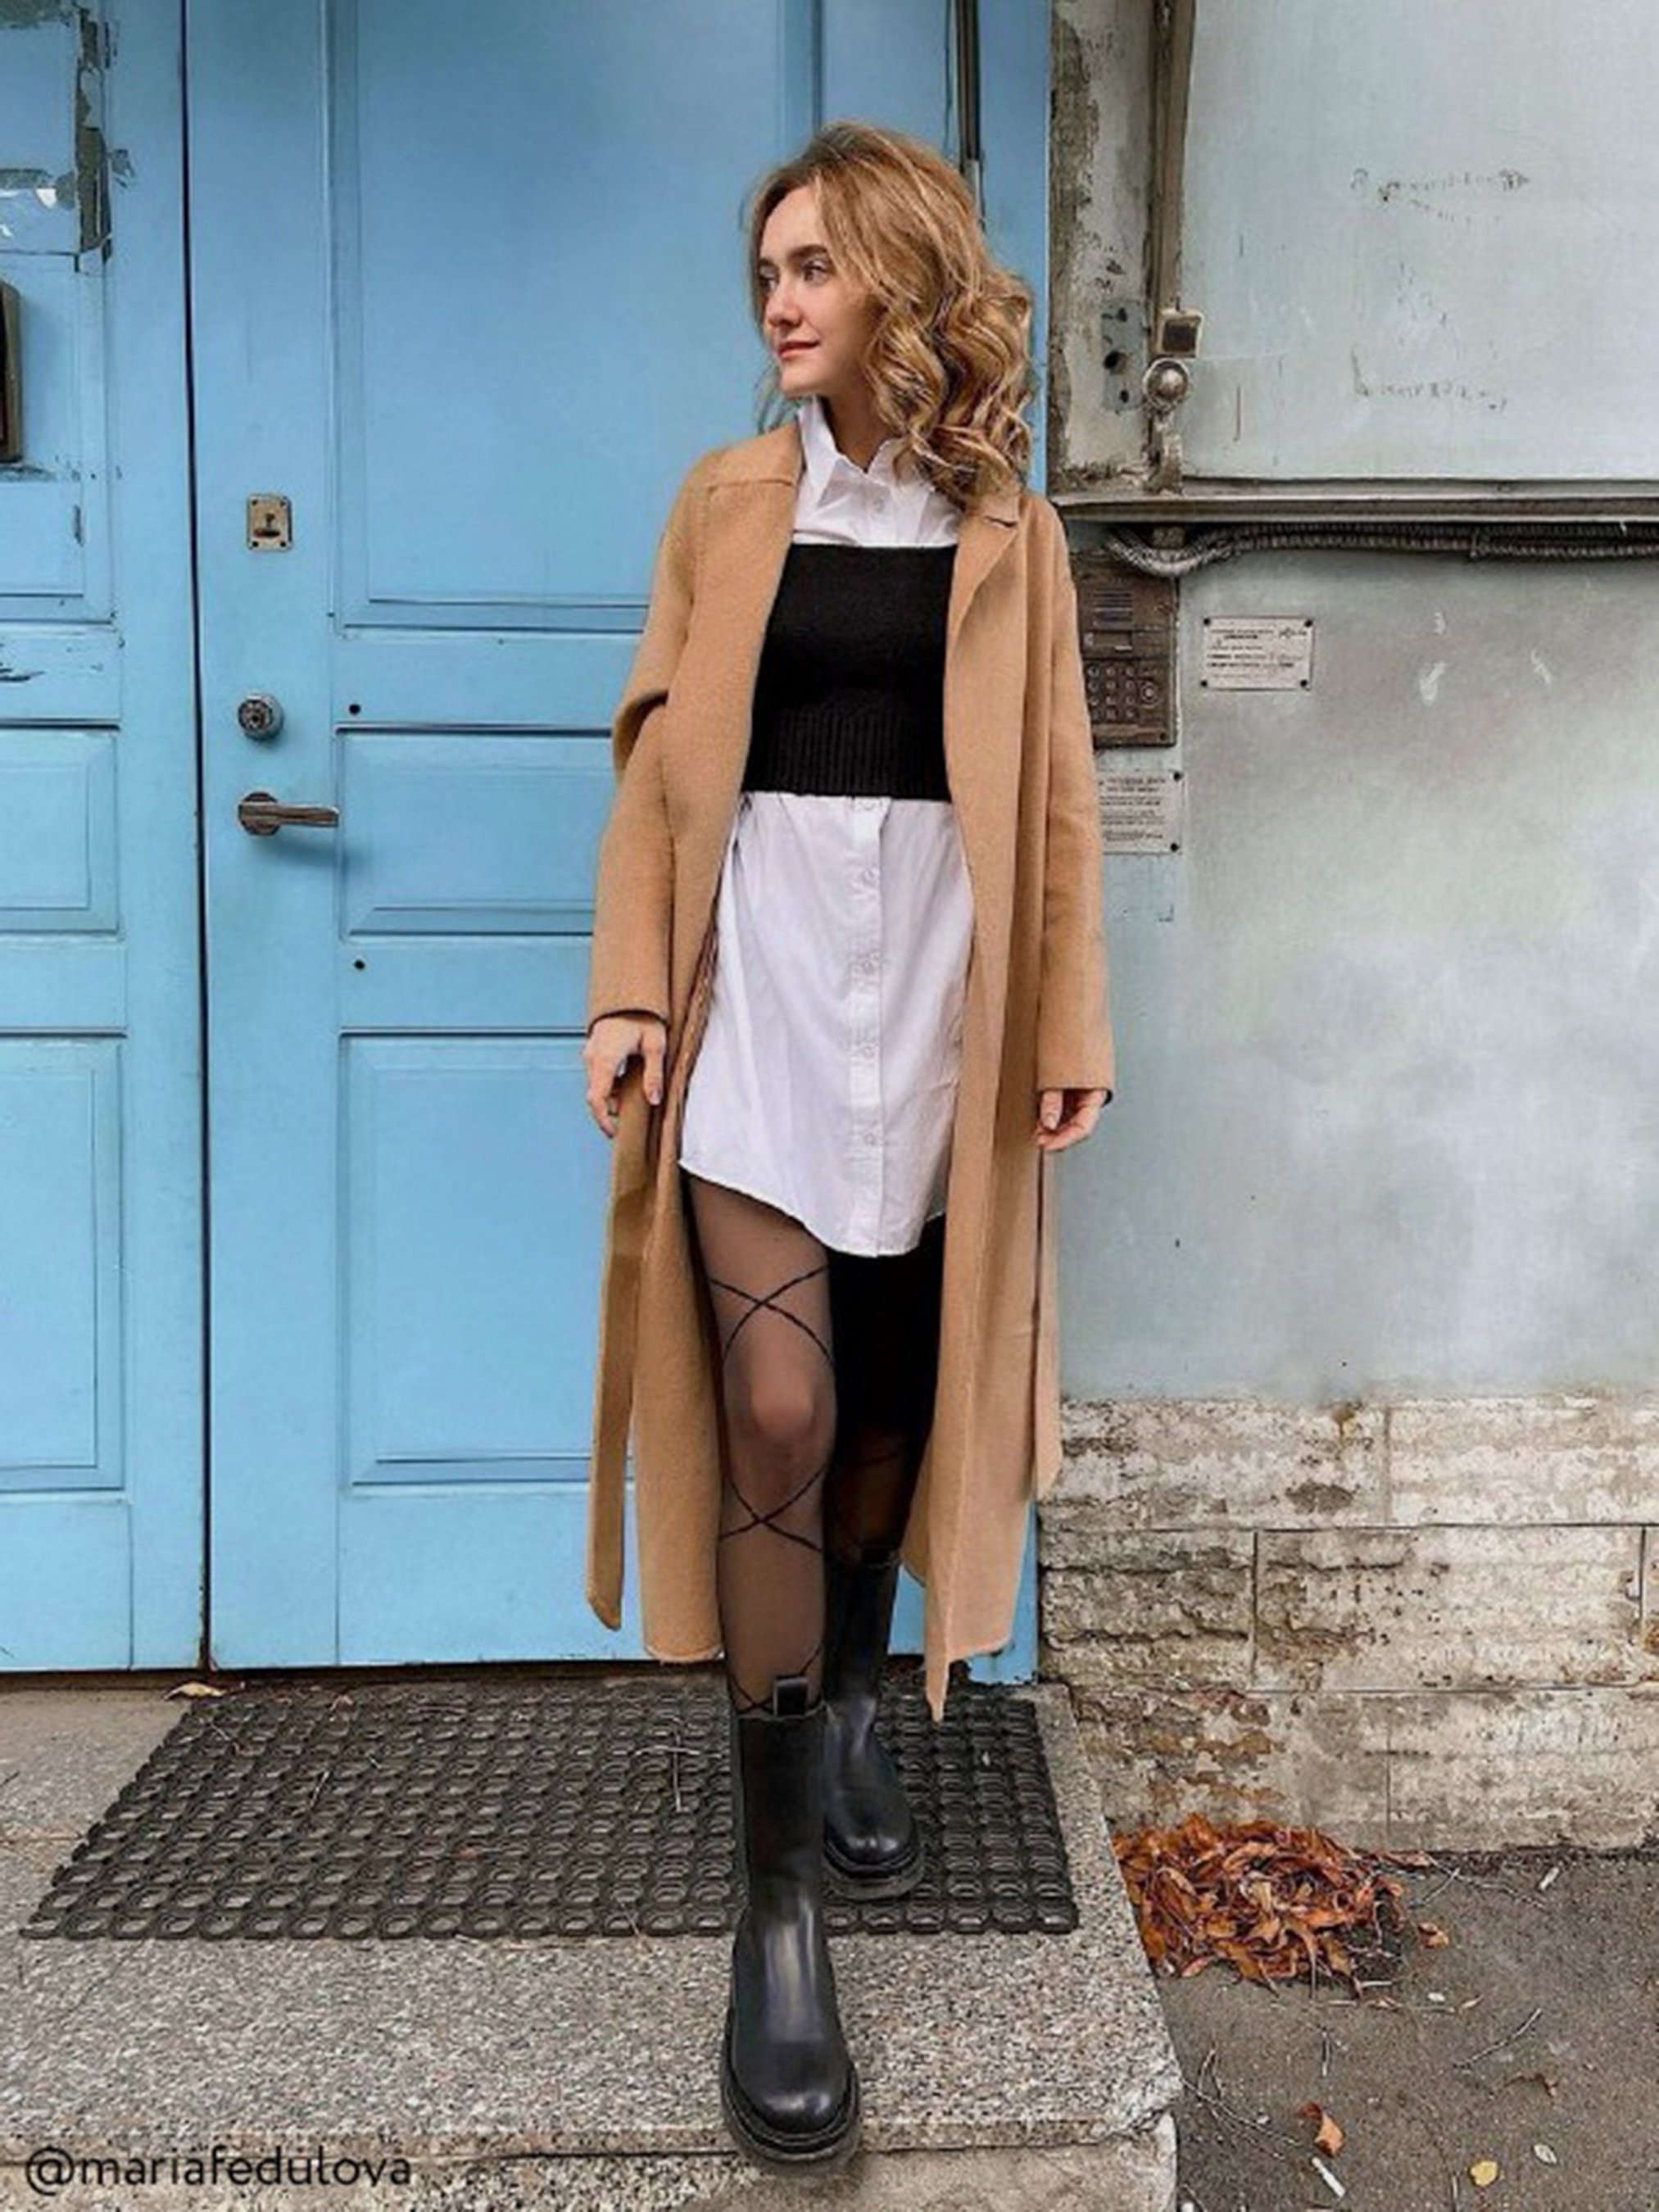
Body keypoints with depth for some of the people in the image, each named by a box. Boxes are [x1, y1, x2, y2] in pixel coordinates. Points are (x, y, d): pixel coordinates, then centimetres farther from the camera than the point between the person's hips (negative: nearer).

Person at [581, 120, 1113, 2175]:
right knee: (776, 1419, -10)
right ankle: (776, 1907, 1)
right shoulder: (731, 499, 8)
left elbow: (1057, 793, 6)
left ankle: (853, 1712, 37)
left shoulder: (1006, 527, 9)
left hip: (932, 978, 2)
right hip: (767, 971, -1)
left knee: (888, 1392, 11)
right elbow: (661, 758, 5)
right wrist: (630, 989, -4)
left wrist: (1072, 1016, 0)